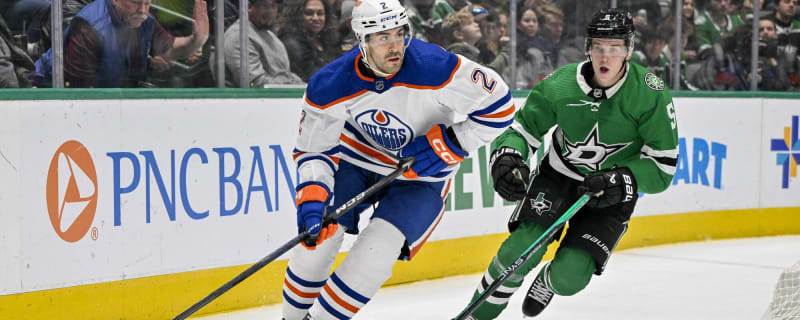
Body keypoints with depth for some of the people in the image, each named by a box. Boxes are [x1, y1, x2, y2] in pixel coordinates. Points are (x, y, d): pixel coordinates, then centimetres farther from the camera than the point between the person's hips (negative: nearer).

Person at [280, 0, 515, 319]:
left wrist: (446, 146, -24)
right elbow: (315, 149, -11)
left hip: (423, 174, -2)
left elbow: (498, 105, -23)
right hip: (357, 158, 2)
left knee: (376, 250, -19)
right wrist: (311, 200, -27)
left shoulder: (436, 67, -32)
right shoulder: (330, 86, -22)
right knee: (316, 236, -8)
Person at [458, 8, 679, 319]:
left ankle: (548, 282, 26)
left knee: (570, 276, -14)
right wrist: (506, 157, -31)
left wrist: (623, 182, -33)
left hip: (613, 190, -1)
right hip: (559, 174, 1)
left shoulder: (650, 93, -23)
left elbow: (663, 163, -18)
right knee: (521, 251, -21)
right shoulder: (560, 85, -19)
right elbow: (522, 129, -9)